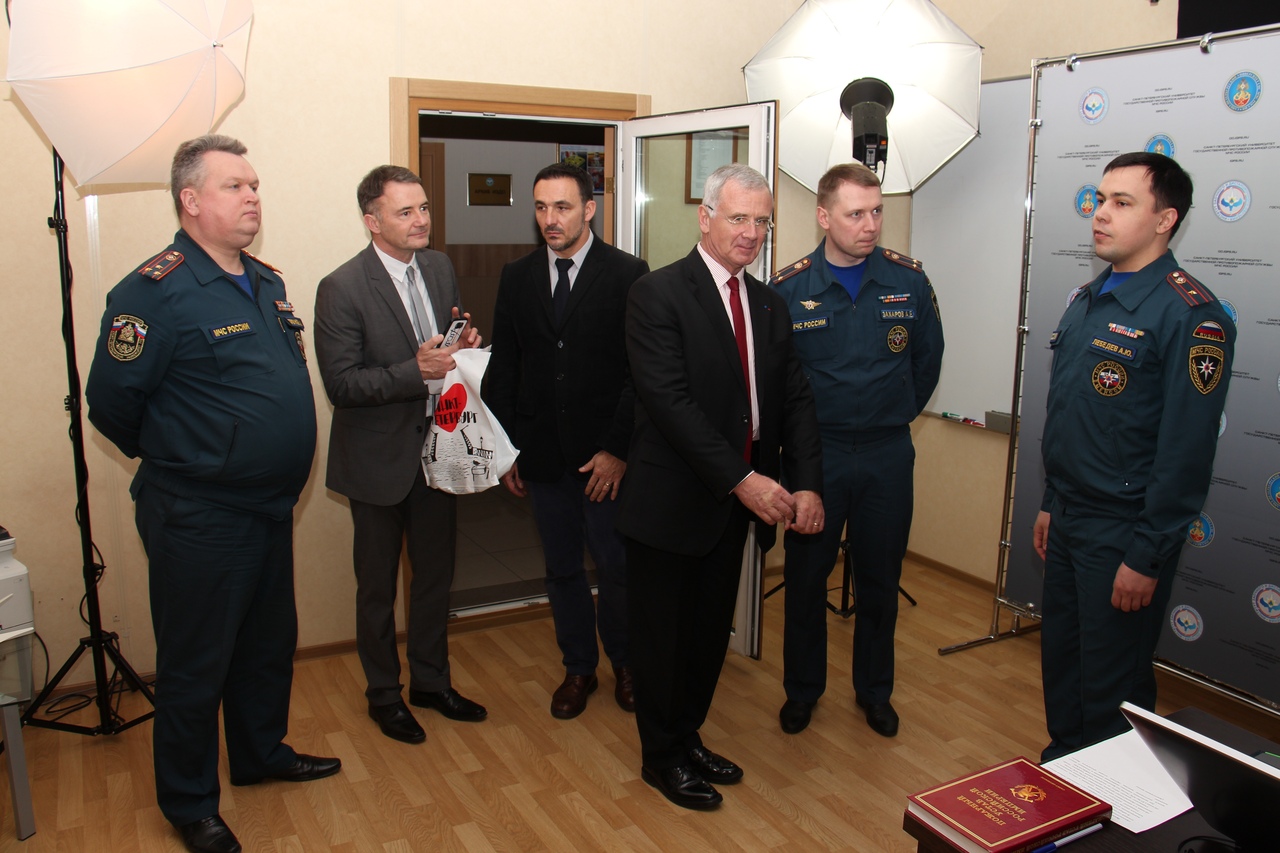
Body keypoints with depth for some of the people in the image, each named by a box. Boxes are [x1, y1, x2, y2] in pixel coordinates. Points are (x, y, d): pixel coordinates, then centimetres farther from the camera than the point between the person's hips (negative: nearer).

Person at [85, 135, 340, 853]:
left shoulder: (268, 282, 8)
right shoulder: (156, 293, -17)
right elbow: (113, 403, -14)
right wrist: (175, 459, 1)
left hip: (270, 508, 8)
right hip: (200, 520, -7)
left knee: (270, 643, 22)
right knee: (195, 666, 9)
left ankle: (262, 752, 44)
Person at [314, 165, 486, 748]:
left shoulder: (440, 269, 2)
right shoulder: (341, 289, -17)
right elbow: (341, 385, -19)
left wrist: (465, 343, -8)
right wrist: (416, 370, -30)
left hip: (436, 449, 6)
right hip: (379, 457, -5)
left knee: (436, 574, 18)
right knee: (378, 585, 12)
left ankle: (431, 681, 38)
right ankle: (384, 694, 33)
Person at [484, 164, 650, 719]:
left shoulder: (627, 274, -5)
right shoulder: (517, 278, 7)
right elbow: (503, 369, 10)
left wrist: (617, 449, -13)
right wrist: (506, 449, 6)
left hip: (606, 454, -3)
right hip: (542, 454, 4)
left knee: (617, 567, 7)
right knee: (561, 569, 14)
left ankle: (624, 663, 31)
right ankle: (578, 668, 32)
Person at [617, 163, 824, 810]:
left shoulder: (768, 304, 9)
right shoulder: (658, 294, -12)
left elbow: (794, 398, 5)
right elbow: (670, 401, -22)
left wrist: (806, 482, -9)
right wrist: (742, 478, -25)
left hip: (735, 505, 6)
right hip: (672, 502, -6)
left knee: (711, 632, 18)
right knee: (663, 634, 11)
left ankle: (688, 737, 39)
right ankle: (662, 757, 30)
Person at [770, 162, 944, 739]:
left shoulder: (908, 280, -3)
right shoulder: (788, 289, -7)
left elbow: (928, 358, 11)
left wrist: (896, 416, 11)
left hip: (887, 455, 1)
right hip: (813, 453, -1)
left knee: (879, 580, 12)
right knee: (805, 577, 10)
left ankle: (874, 691, 32)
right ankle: (802, 688, 30)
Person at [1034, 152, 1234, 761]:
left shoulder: (1189, 314, -16)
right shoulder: (1085, 300, 10)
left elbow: (1187, 451, -19)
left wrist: (1147, 557, -18)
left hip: (1124, 535, -7)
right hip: (1068, 521, 8)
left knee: (1113, 688, 7)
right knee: (1060, 661, 20)